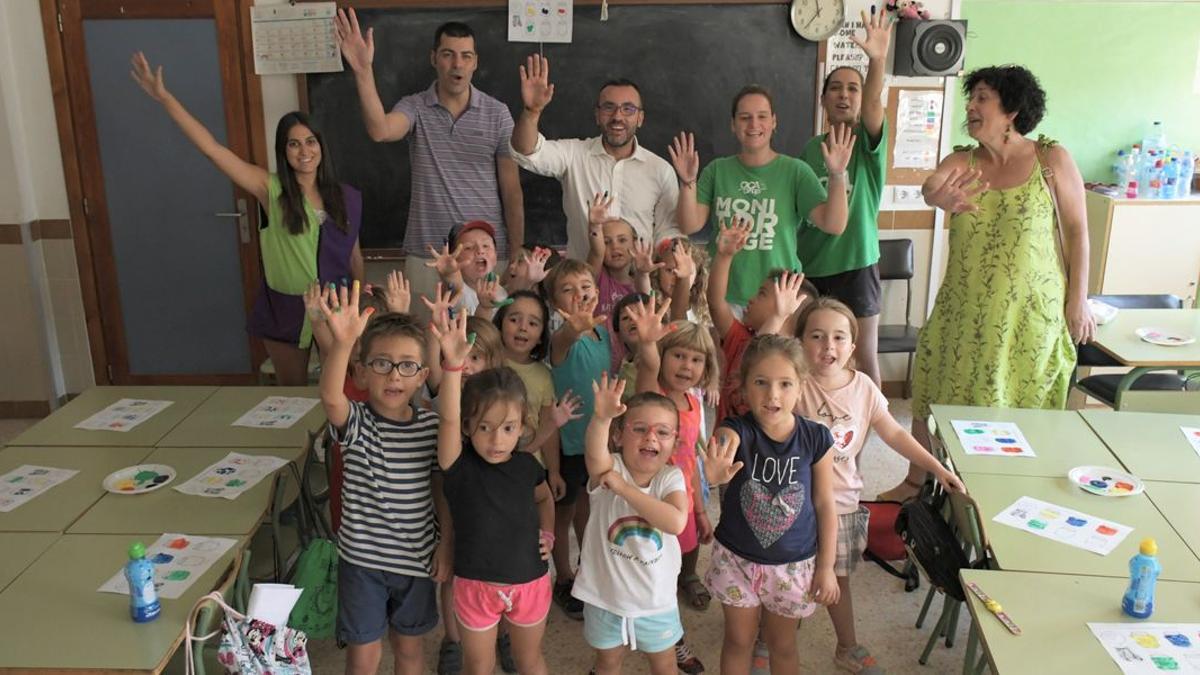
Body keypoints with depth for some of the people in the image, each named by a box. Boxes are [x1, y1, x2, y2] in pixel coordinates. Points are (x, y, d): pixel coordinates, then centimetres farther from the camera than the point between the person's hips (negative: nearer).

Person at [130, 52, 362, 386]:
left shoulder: (347, 198, -2)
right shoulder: (271, 190, -9)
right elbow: (212, 148, -14)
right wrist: (164, 98, -19)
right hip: (286, 309, -1)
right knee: (292, 393, 15)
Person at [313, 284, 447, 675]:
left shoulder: (431, 427, -7)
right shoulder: (356, 423, -16)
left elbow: (442, 489, 3)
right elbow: (330, 397, -40)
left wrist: (447, 544, 1)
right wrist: (342, 342, -56)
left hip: (415, 557, 2)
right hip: (362, 558, -2)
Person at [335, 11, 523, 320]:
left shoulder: (497, 114, -1)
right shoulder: (414, 108, -1)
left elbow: (511, 190, 1)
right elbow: (380, 131, -25)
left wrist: (516, 255, 0)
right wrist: (363, 71, -37)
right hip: (427, 256, 0)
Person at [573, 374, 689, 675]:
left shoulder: (671, 477, -14)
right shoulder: (608, 469, -17)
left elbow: (676, 522, -33)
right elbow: (595, 454, -42)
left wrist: (624, 488, -32)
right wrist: (601, 418, -63)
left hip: (655, 597, 1)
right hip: (606, 594, 0)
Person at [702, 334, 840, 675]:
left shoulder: (816, 439, -15)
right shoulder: (736, 430, -20)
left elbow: (825, 504, -5)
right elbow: (724, 444, -45)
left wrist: (826, 566, -1)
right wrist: (715, 473, -69)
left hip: (794, 562, 1)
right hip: (737, 557, 0)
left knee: (782, 645, 20)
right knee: (738, 640, 18)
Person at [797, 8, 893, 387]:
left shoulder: (868, 142, -3)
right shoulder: (811, 148, 8)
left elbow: (873, 105, -25)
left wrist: (878, 60, -43)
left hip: (855, 262, -4)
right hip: (808, 265, 4)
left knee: (864, 358, 3)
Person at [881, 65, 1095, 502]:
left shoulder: (1052, 159, -6)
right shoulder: (962, 161, 0)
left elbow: (1077, 229, -3)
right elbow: (930, 185, -22)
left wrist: (1079, 299, -5)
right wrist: (940, 197, -47)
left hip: (1031, 307, -3)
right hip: (964, 305, 3)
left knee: (1022, 400, 8)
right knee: (937, 390, 8)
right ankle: (915, 480, 25)